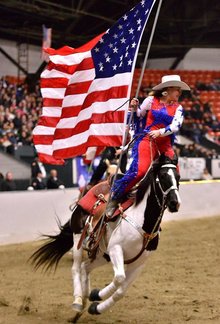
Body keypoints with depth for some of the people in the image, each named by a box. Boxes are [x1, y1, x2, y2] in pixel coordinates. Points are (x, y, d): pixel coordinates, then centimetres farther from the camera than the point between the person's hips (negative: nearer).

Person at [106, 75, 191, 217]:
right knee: (140, 170, -22)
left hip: (165, 144, 4)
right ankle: (115, 197, -12)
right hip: (147, 139, -4)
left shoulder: (178, 108, 11)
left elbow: (176, 125, -5)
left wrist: (160, 132, -20)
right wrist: (135, 107, -3)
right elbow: (139, 115, 18)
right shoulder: (151, 100, 6)